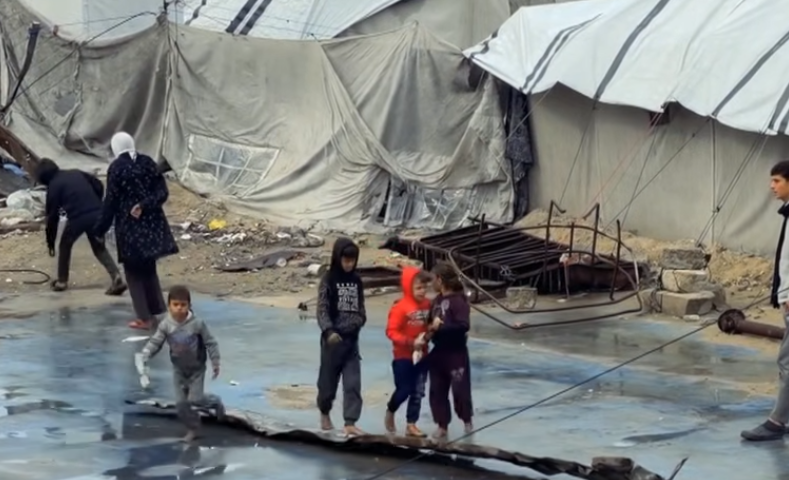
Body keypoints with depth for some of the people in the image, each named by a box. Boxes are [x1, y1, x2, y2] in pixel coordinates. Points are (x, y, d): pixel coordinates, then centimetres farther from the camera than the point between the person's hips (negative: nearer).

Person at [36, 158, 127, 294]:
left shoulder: (53, 186, 6)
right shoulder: (76, 173, 22)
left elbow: (52, 215, 6)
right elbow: (98, 186, 19)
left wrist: (50, 242, 12)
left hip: (77, 218, -5)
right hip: (97, 214, 5)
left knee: (65, 245, 22)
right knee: (99, 248, 17)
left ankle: (62, 281, 28)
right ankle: (116, 278, -4)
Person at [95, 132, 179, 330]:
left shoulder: (116, 167, -9)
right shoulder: (147, 162, 5)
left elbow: (111, 201, -8)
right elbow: (162, 191, -1)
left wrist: (101, 229, -1)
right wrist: (145, 205, -9)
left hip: (130, 225, -5)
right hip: (151, 222, 5)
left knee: (134, 271, 5)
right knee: (148, 267, 19)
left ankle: (145, 317, 4)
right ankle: (154, 310, 22)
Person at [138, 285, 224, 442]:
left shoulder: (197, 324, -22)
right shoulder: (166, 325, -16)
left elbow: (210, 343, -12)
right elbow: (154, 343, -12)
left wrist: (215, 363, -8)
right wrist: (144, 358, -26)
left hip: (197, 368, -3)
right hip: (179, 369, 3)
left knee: (195, 399, -9)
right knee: (181, 403, 3)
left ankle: (215, 402, 23)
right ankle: (193, 428, 24)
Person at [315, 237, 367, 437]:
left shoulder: (356, 280, 7)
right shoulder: (328, 280, -8)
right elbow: (322, 310, -16)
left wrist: (360, 320, -4)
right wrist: (329, 331, -31)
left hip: (352, 339, 4)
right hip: (333, 338, -4)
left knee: (353, 383, -6)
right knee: (328, 379, 9)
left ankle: (350, 423, -8)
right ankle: (325, 414, 35)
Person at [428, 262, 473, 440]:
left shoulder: (458, 300, -16)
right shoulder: (437, 301, 7)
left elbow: (464, 325, -26)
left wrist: (441, 326, -23)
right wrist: (430, 328, -4)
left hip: (456, 353, -7)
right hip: (438, 352, 7)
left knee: (460, 389, 2)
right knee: (437, 390, 7)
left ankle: (467, 421, 25)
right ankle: (442, 426, 16)